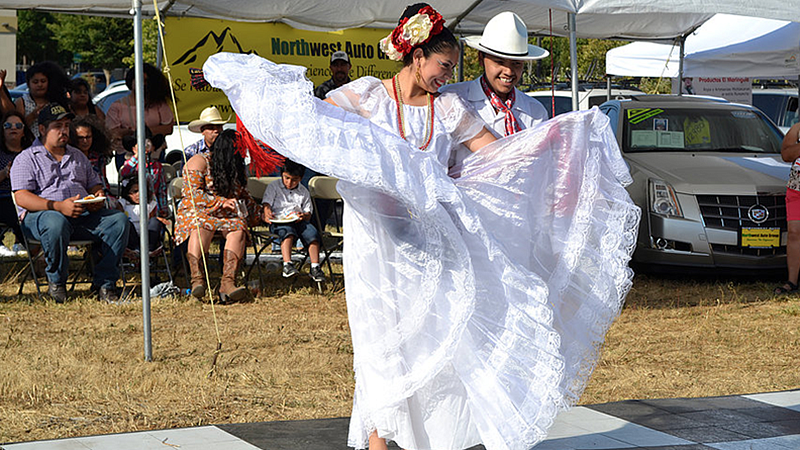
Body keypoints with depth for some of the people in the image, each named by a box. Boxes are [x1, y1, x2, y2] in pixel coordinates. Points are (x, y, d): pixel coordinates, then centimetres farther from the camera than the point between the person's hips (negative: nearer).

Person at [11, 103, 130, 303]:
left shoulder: (78, 156, 27)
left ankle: (104, 282, -18)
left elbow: (95, 184, 27)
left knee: (118, 219, -21)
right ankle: (56, 282, -19)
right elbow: (21, 197, -7)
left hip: (83, 215, 5)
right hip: (39, 215, -5)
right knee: (56, 223, -42)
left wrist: (99, 197, -1)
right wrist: (58, 206, -21)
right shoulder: (26, 159, 6)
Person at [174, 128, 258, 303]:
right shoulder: (200, 161, 0)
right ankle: (197, 279, -55)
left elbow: (244, 196, 34)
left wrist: (258, 214, 23)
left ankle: (228, 282, -49)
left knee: (238, 229, -31)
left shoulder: (236, 168, 21)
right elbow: (192, 194, -10)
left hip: (228, 216, 5)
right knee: (200, 226, -40)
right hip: (197, 212, -4)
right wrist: (221, 202, -17)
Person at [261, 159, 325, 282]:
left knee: (312, 232, -28)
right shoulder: (273, 187, 15)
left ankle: (315, 267, -30)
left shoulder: (303, 192, 21)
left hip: (298, 221, 3)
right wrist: (267, 215, -18)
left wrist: (304, 216, -10)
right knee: (288, 231, -38)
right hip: (278, 221, -3)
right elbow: (266, 205, 6)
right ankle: (287, 264, -51)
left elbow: (308, 215, 15)